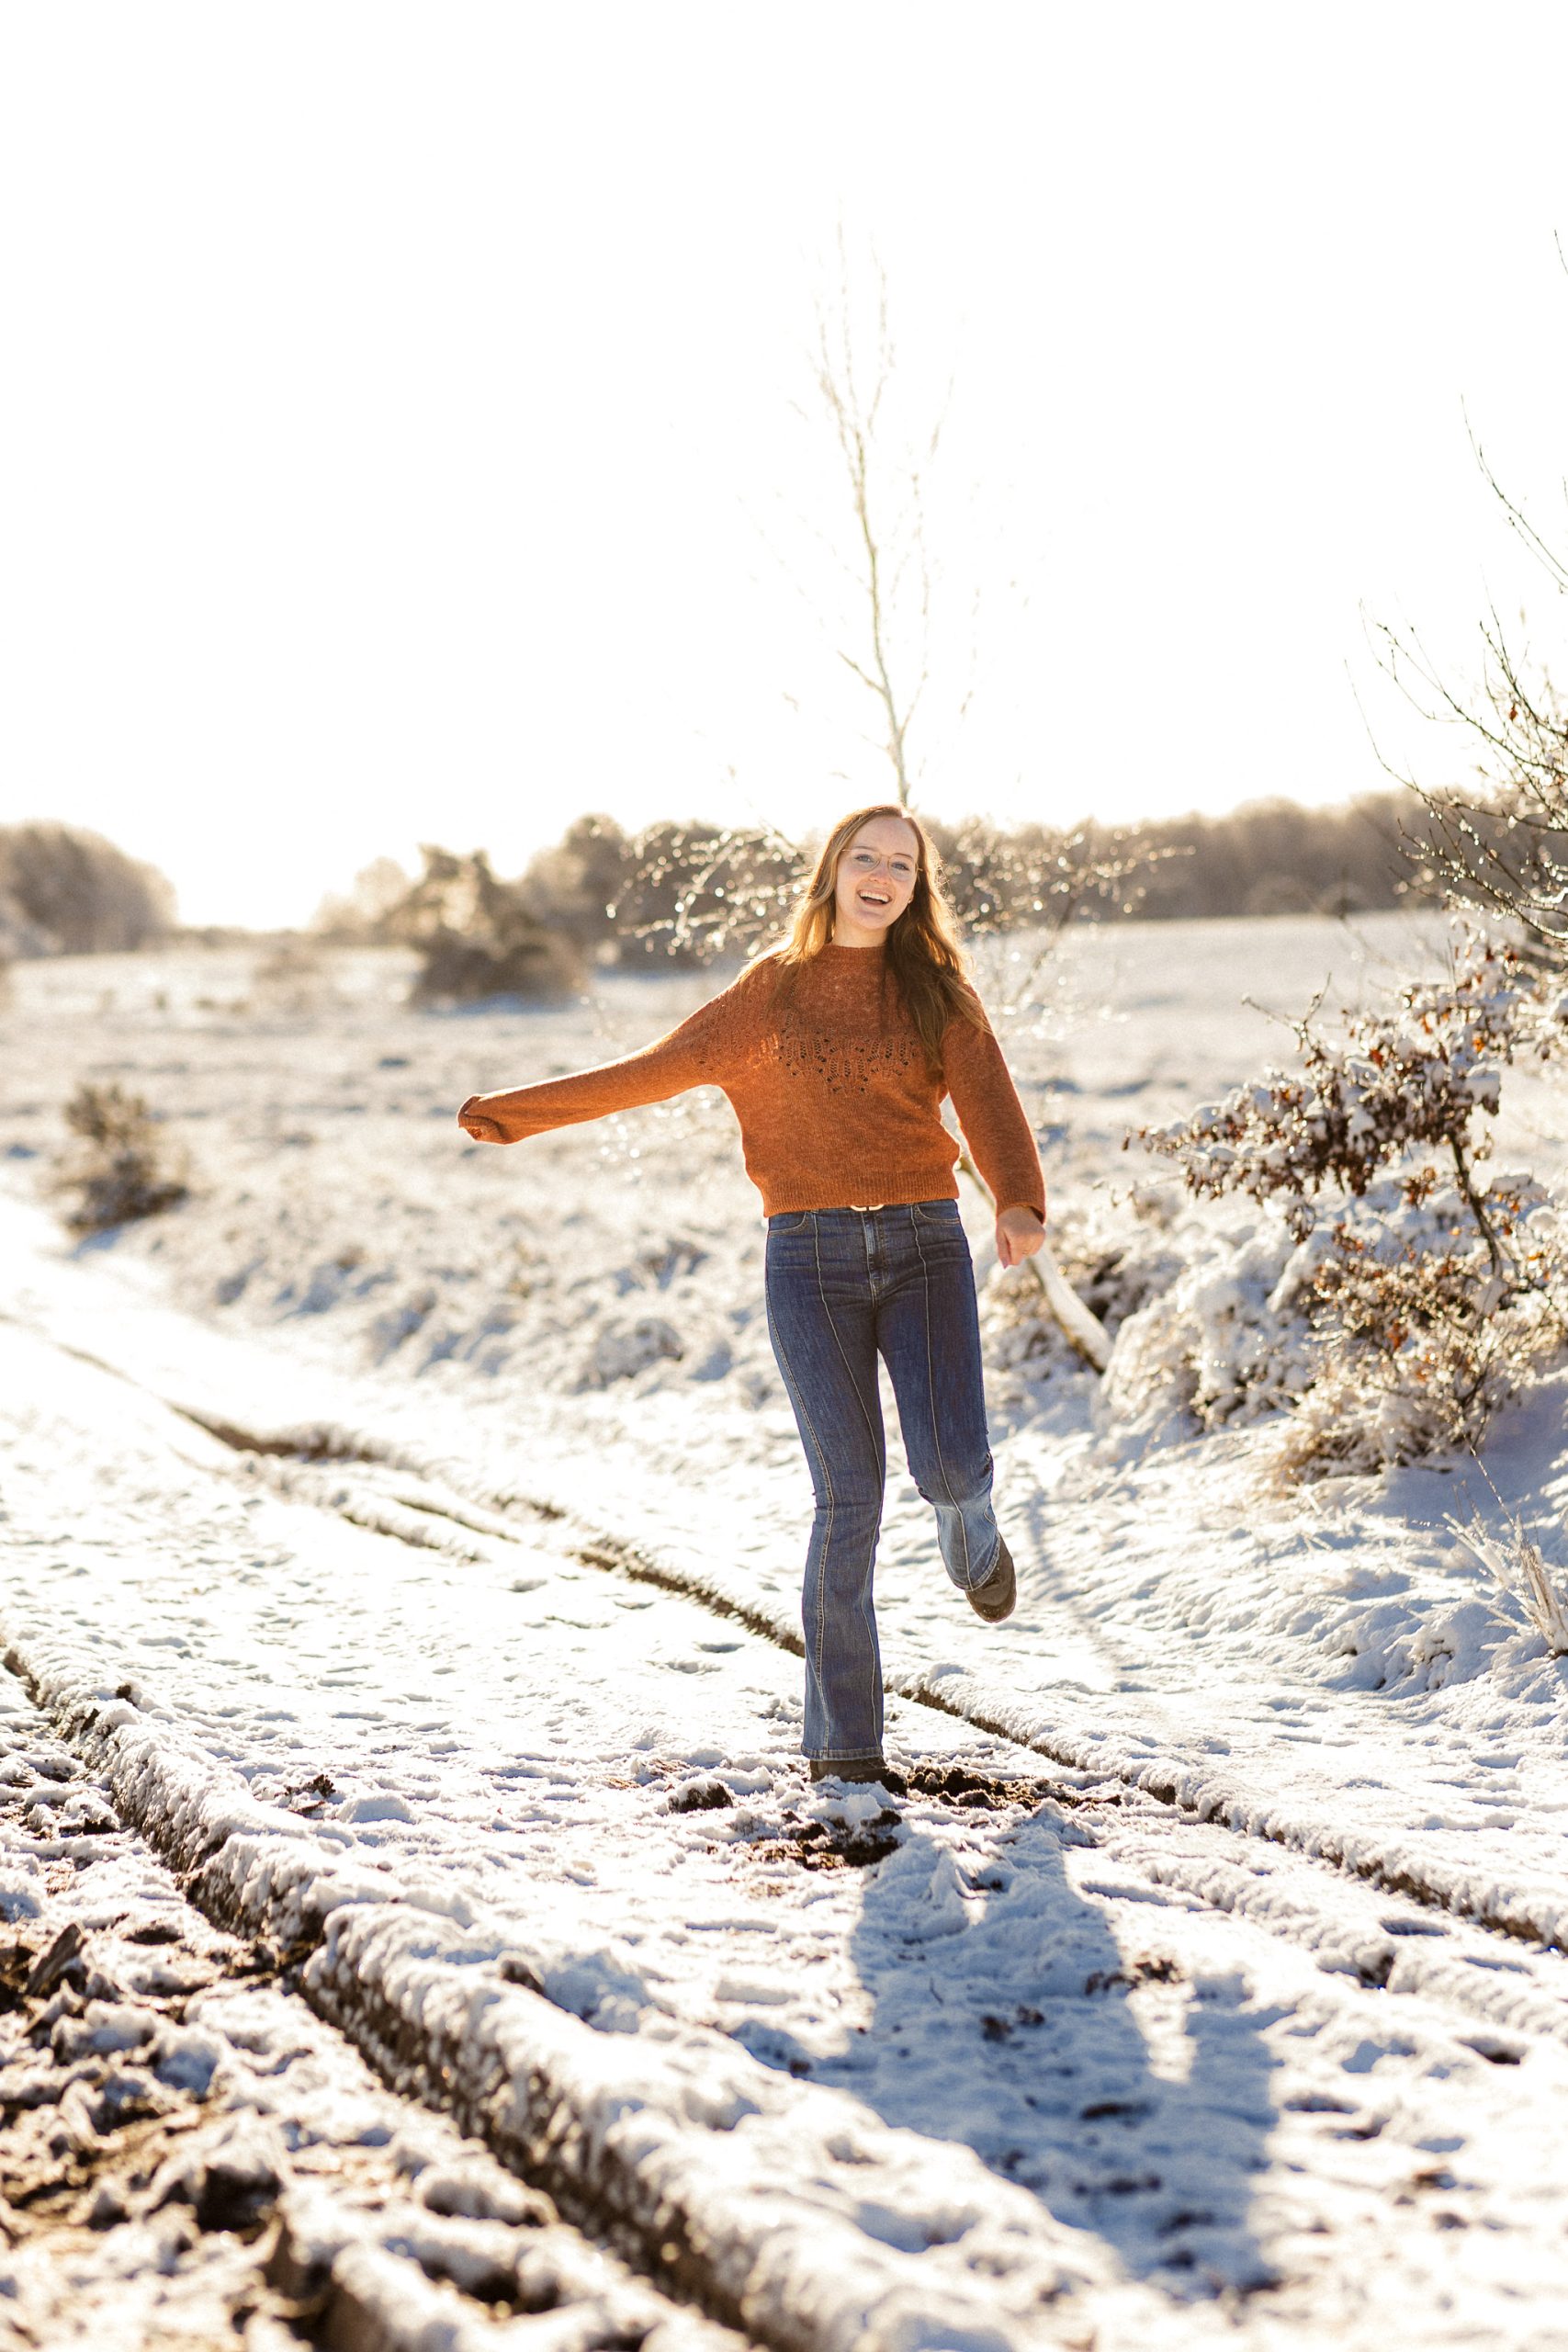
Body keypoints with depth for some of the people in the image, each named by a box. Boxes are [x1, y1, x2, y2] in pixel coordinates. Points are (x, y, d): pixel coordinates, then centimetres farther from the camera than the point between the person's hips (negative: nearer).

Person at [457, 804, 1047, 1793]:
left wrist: (1020, 1202, -26)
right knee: (851, 1499, -7)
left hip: (924, 1244, 0)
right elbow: (656, 1070, 16)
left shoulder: (938, 992, 8)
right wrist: (517, 1112, 17)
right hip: (812, 1256, 0)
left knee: (952, 1462, -15)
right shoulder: (774, 989, 10)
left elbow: (990, 1101, -6)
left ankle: (972, 1535, 27)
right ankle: (843, 1742, 4)